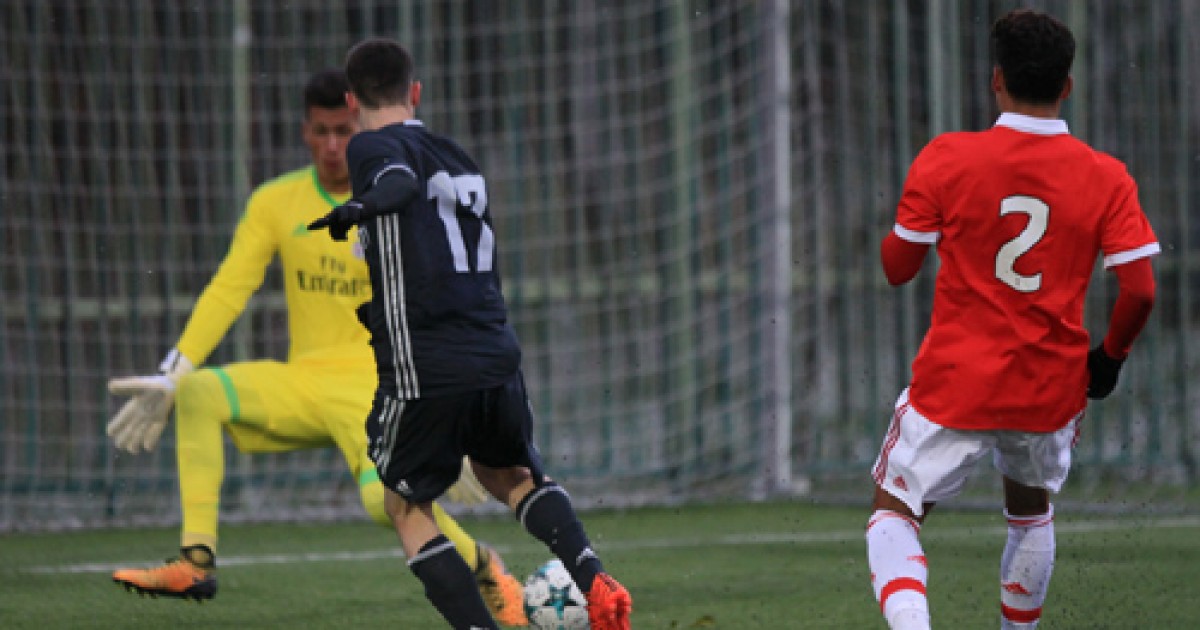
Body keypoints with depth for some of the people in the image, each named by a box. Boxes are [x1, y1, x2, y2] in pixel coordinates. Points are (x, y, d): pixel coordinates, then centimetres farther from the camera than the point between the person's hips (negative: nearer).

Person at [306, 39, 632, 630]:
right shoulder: (459, 158, 20)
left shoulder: (372, 147, -2)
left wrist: (357, 209, -41)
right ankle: (591, 577, 4)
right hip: (496, 355, 6)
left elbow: (401, 183, -26)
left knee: (406, 507, 12)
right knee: (511, 475, 28)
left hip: (423, 369, -6)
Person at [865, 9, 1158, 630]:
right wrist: (1108, 356, 8)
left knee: (894, 513, 9)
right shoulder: (1106, 178, -7)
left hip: (955, 384, -2)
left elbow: (897, 267, -3)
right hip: (1052, 391, 2)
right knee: (1031, 508, 28)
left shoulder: (945, 160, -10)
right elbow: (1139, 291, -10)